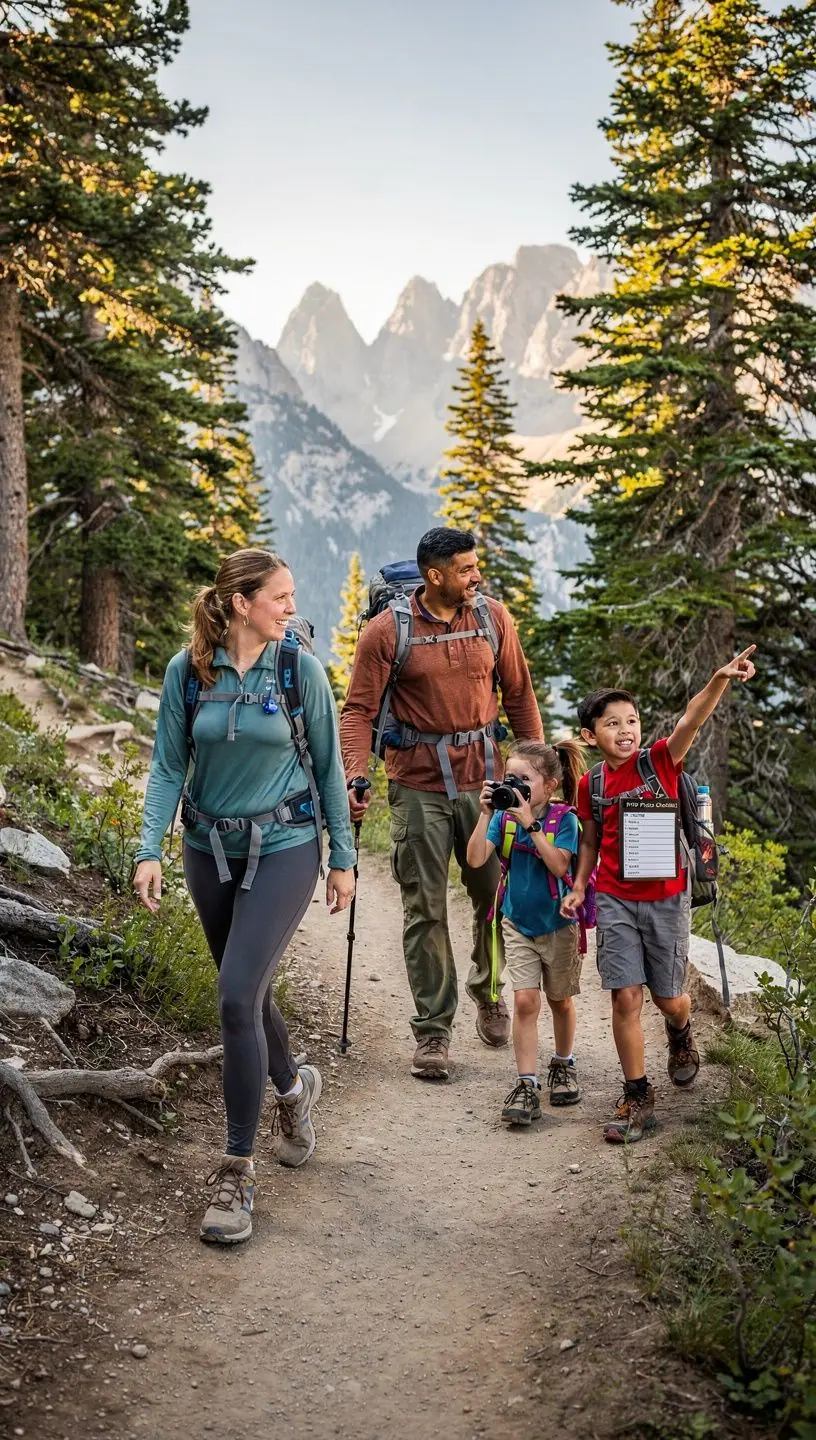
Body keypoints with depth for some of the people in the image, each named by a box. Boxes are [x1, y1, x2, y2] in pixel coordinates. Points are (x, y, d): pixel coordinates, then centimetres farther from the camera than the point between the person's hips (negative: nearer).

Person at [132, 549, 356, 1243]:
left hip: (283, 850, -3)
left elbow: (328, 767, 1)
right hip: (211, 849, 3)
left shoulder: (301, 671, -6)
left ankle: (238, 1168, -2)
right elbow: (169, 766, 0)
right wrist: (150, 849, -11)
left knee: (237, 997, -14)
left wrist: (344, 858, 3)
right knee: (247, 992, 16)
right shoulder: (187, 671, -3)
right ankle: (293, 1088, 46)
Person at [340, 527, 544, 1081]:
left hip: (484, 777, 3)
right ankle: (433, 1030, 13)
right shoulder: (387, 631, -6)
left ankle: (489, 994, 36)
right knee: (425, 910, 2)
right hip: (418, 783, -2)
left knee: (498, 895, 8)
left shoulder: (494, 618, 3)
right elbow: (360, 709, -4)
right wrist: (355, 775, -18)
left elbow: (519, 697, 11)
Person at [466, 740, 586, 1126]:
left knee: (559, 1001, 14)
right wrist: (486, 814, -22)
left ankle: (563, 1066, 37)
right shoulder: (505, 816, -6)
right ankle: (526, 1086, -6)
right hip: (517, 923, 2)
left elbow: (559, 866, -28)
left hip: (558, 923, -2)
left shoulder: (563, 819, -15)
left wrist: (530, 823, -30)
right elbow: (476, 859, -15)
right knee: (525, 1000, -8)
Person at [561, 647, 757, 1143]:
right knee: (625, 998, -4)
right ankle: (638, 1098, 9)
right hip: (615, 901, 1)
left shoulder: (660, 760, -7)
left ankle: (681, 1034, 46)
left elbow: (692, 721, -24)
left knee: (669, 998, 9)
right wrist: (578, 887, 1)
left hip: (665, 897, -1)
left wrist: (721, 679, -38)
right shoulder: (591, 784, 1)